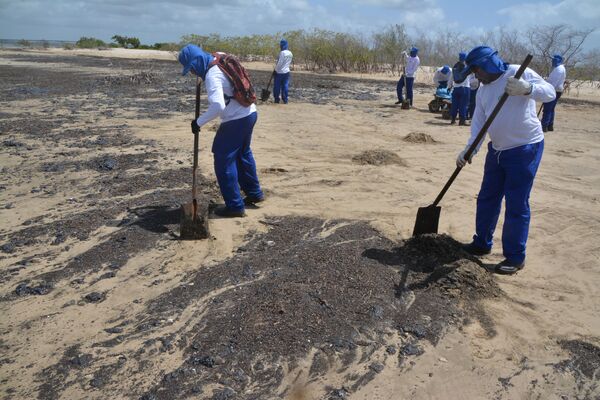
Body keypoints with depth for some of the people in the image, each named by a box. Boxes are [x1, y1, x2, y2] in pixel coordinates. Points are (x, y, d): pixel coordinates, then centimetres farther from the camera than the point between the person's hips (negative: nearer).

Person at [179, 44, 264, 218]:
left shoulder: (212, 75, -22)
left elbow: (217, 106, -35)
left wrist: (199, 122, -24)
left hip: (236, 120, -10)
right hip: (249, 113, 10)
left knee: (224, 161, -1)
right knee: (243, 153, 25)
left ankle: (235, 206, 4)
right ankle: (254, 193, 37)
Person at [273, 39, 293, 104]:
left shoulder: (282, 52, -15)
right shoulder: (290, 53, 6)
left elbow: (279, 63, -16)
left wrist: (275, 70, -6)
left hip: (279, 72, -6)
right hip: (286, 72, 6)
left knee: (277, 86, 4)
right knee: (285, 86, 8)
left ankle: (277, 99, 7)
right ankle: (285, 100, 7)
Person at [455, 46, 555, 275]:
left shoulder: (519, 73, -11)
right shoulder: (483, 91, 9)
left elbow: (549, 93, -23)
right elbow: (478, 124, 3)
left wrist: (526, 89, -43)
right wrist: (468, 150, -11)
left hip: (525, 150, -8)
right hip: (497, 150, 8)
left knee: (517, 206, -3)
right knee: (487, 198, 15)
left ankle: (515, 258, 10)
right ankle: (482, 243, 32)